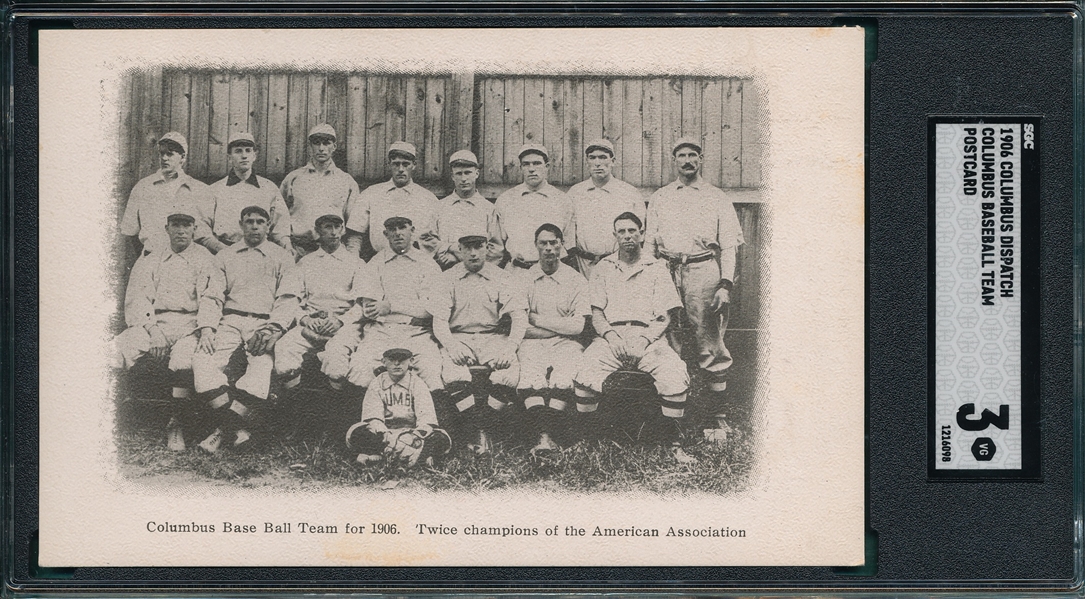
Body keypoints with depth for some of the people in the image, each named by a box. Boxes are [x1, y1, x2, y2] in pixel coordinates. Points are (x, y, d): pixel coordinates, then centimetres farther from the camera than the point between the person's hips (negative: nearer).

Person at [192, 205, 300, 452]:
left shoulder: (282, 258, 14)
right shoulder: (225, 256, 21)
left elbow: (288, 299, 3)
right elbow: (212, 296, 13)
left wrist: (273, 328, -14)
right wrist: (207, 328, -5)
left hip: (264, 323, -2)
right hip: (230, 321, 2)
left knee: (263, 364, -33)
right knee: (203, 361, -28)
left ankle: (223, 429, -31)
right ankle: (237, 429, -31)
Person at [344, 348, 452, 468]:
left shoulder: (417, 383, 5)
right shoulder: (377, 384, 5)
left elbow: (426, 416, -8)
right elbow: (372, 416, -9)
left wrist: (421, 433, -30)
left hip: (411, 434, 1)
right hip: (384, 432, 0)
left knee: (442, 440, -29)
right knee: (355, 434, -31)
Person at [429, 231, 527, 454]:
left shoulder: (502, 279, 9)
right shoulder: (446, 280, 9)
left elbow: (519, 316, -1)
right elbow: (439, 321, 1)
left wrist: (510, 347, -19)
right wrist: (451, 345, -20)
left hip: (493, 337, 0)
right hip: (458, 337, 0)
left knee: (509, 375, -31)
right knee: (454, 377, -33)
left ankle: (485, 430, -15)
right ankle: (477, 432, -21)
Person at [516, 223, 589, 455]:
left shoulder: (575, 280, 9)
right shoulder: (524, 279, 11)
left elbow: (577, 326, -1)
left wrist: (538, 320, 0)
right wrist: (560, 327, -3)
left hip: (565, 345, 0)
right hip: (533, 343, 0)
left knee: (563, 378, -32)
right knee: (530, 378, -31)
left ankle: (544, 434, -32)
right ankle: (544, 436, -43)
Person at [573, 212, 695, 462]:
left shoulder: (656, 268, 14)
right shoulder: (604, 268, 18)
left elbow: (664, 317, 8)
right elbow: (596, 313, 12)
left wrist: (644, 339, -11)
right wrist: (610, 334, -9)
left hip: (648, 336, 0)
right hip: (611, 336, 1)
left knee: (676, 375, -30)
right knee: (586, 375, -31)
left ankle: (673, 441, -15)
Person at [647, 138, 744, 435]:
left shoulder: (716, 198, 11)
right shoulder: (659, 199, 18)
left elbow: (729, 246, 6)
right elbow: (649, 243, 17)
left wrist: (725, 285, -7)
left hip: (703, 270, -2)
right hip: (667, 273, 2)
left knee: (710, 345, -7)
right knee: (668, 344, -1)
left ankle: (717, 414, -4)